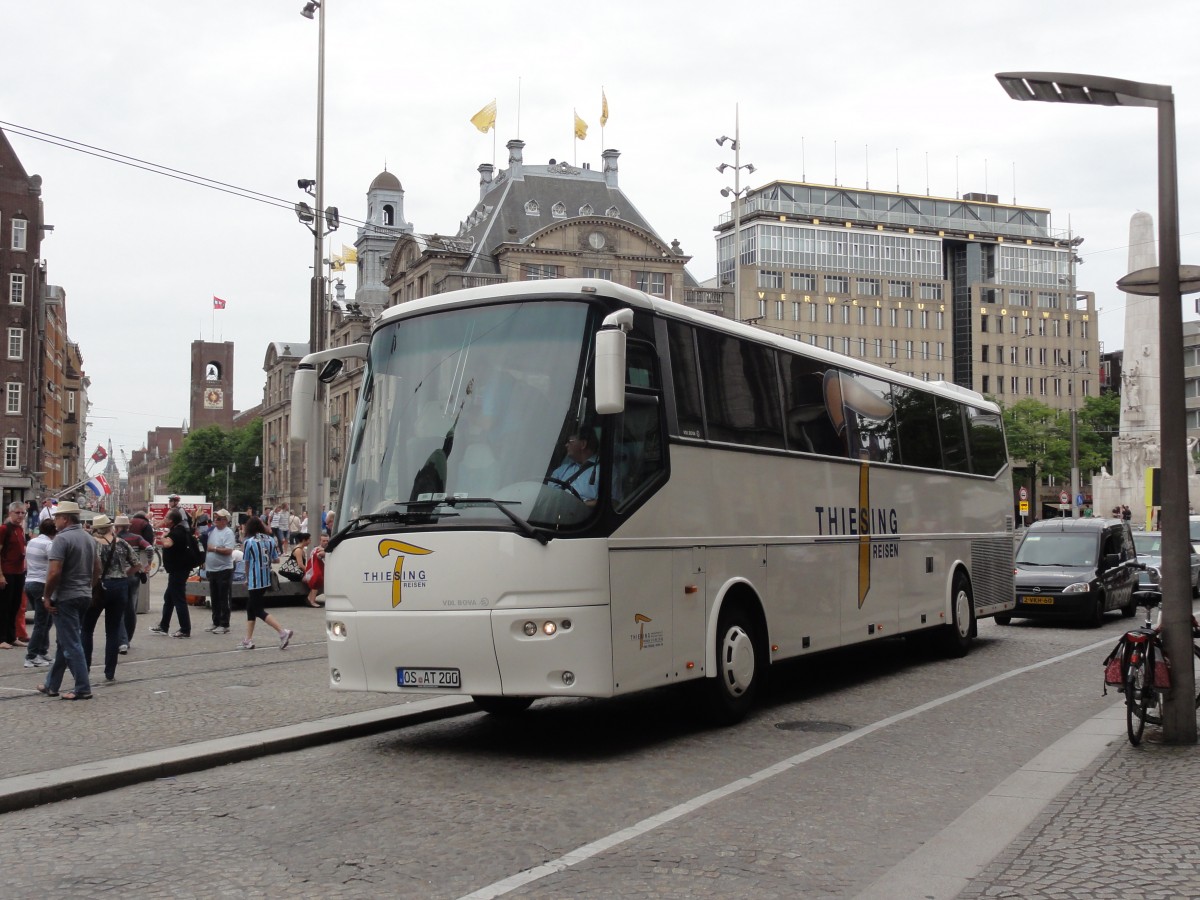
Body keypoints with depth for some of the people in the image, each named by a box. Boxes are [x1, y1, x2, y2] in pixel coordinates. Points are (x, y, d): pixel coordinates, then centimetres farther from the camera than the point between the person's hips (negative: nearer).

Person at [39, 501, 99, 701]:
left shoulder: (62, 538, -15)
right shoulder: (89, 538, 12)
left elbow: (54, 572, -22)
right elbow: (97, 568, 17)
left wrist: (47, 596, -11)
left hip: (66, 598, -8)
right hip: (84, 596, 9)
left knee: (71, 644, -3)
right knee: (64, 642, 16)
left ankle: (83, 688, -3)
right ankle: (51, 684, 24)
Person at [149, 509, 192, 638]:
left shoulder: (177, 532, -19)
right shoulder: (179, 530, 12)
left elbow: (167, 544, -38)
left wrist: (164, 538, -18)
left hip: (178, 570, -11)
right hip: (177, 570, 11)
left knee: (179, 599, -6)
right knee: (168, 598, 19)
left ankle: (185, 630, -3)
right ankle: (163, 626, 29)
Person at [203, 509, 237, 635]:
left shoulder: (228, 533, -12)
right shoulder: (212, 530, 10)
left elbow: (228, 551, -21)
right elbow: (207, 547, 21)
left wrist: (214, 548, -16)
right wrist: (205, 561, 12)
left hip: (224, 569, -8)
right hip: (212, 569, 8)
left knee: (224, 599, -2)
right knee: (214, 598, 14)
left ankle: (224, 625, 1)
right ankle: (216, 622, 23)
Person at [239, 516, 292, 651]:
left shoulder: (249, 542, -10)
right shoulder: (270, 540, 3)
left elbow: (247, 563, -4)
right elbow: (276, 559, 6)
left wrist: (247, 578, 11)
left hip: (254, 580, -6)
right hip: (267, 579, 6)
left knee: (258, 610, -1)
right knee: (251, 608, 16)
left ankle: (283, 632, -15)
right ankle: (248, 640, 17)